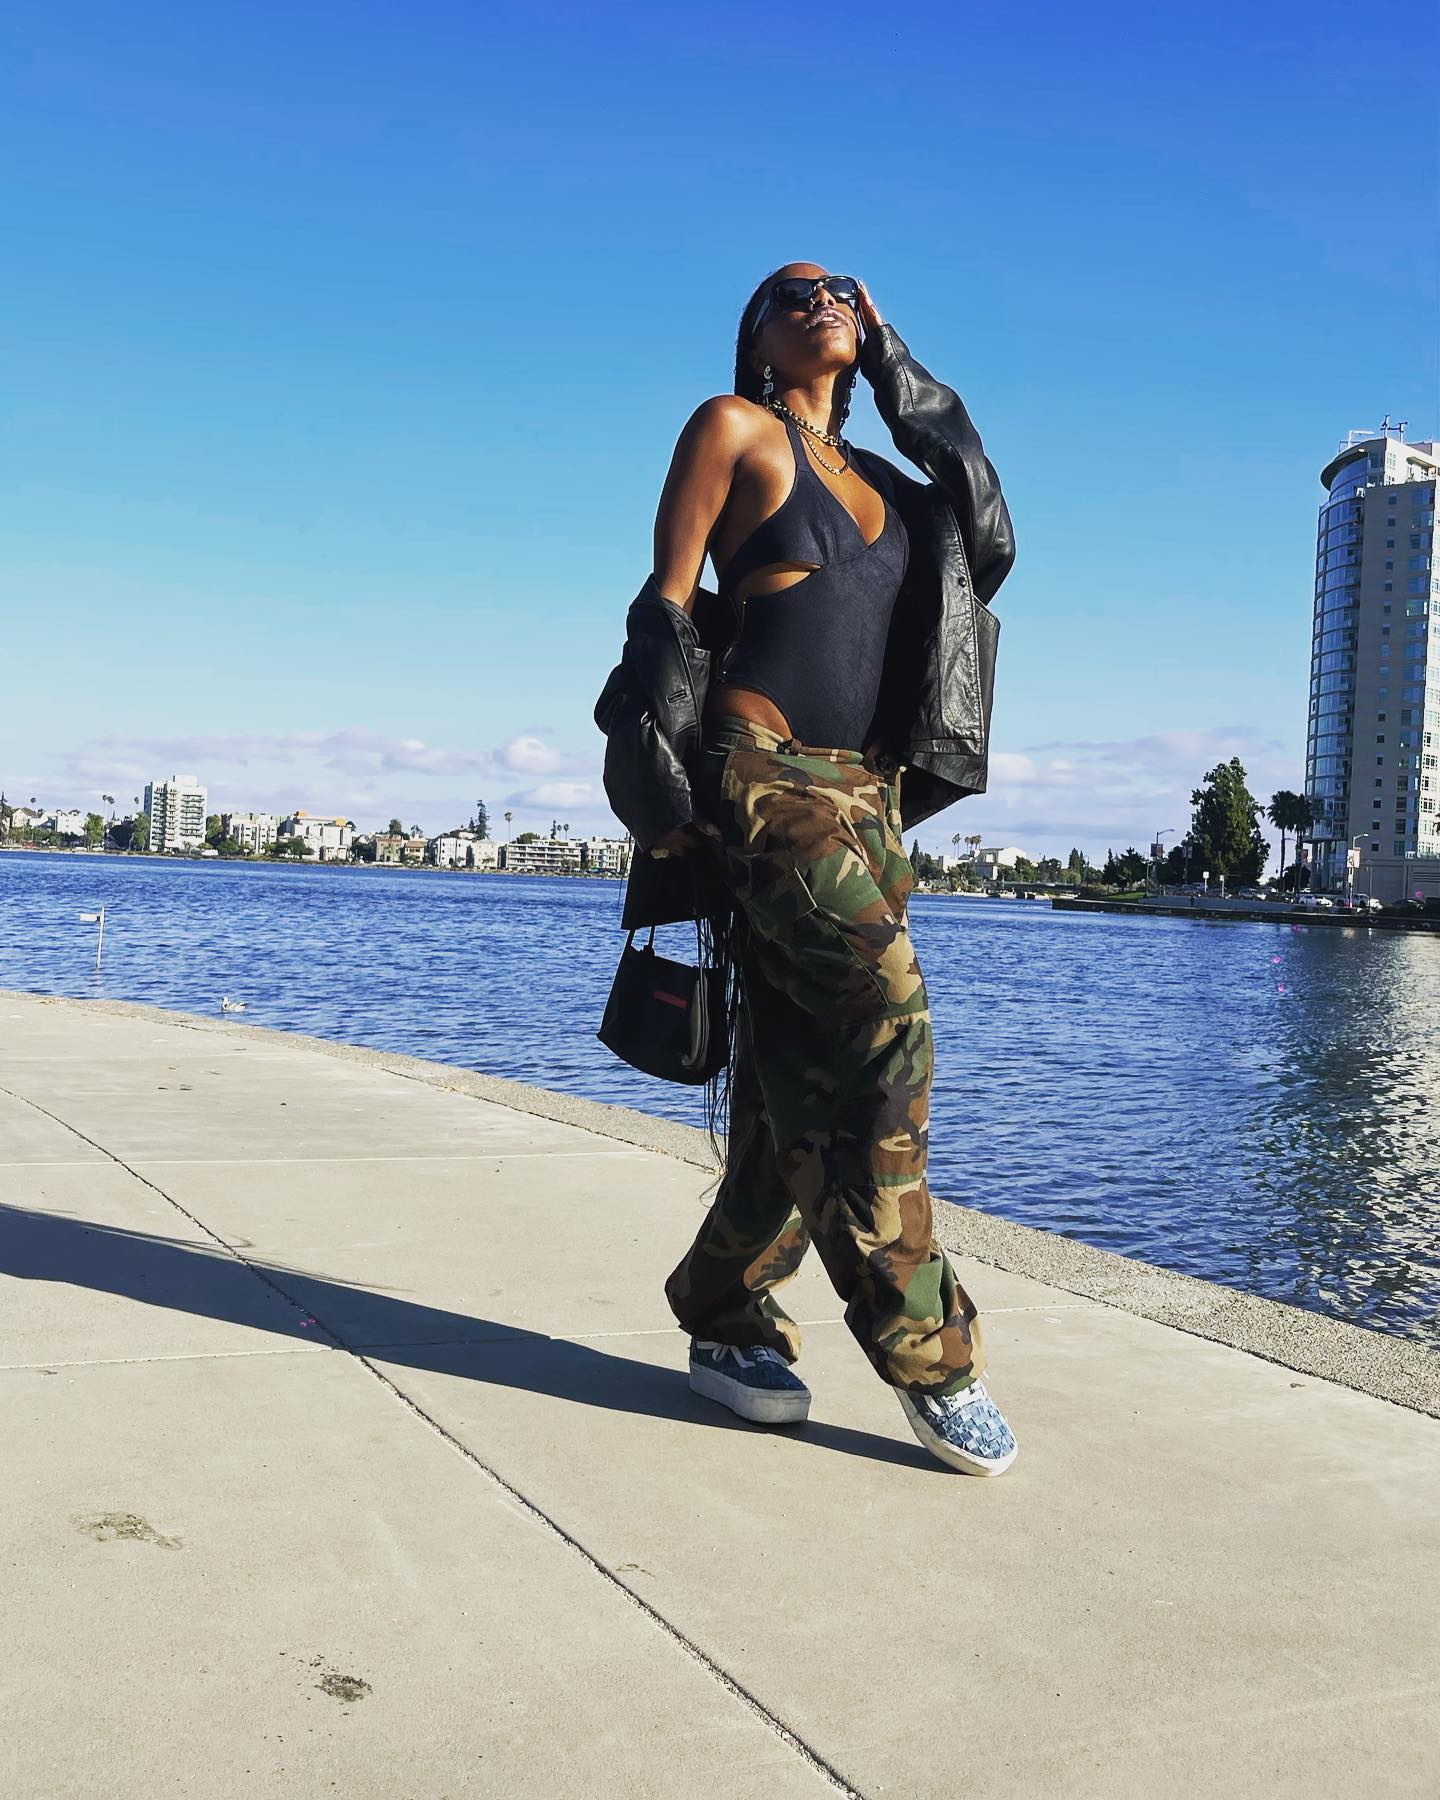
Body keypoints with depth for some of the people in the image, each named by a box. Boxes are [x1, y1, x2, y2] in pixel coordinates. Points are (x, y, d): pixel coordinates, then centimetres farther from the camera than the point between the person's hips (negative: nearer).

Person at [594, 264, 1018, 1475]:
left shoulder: (872, 472, 23)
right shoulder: (733, 430, 5)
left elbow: (989, 536, 11)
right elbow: (667, 602, -2)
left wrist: (895, 368, 15)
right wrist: (662, 791, -13)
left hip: (867, 791, 7)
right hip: (760, 772, -7)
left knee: (810, 1076, 4)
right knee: (884, 1013, -19)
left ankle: (726, 1319, 18)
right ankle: (923, 1348, -11)